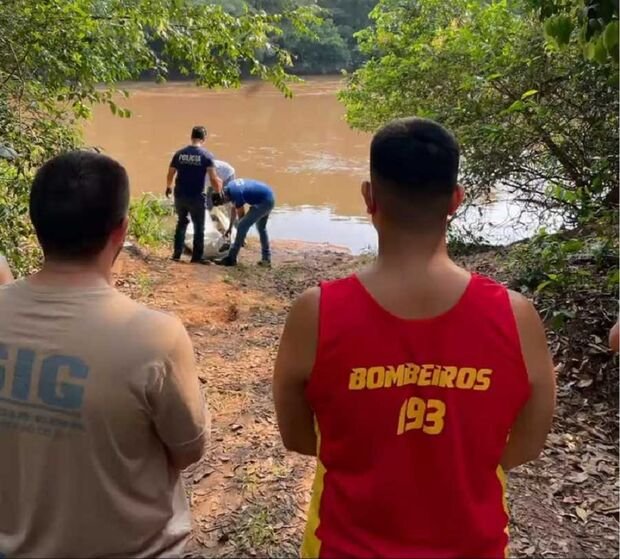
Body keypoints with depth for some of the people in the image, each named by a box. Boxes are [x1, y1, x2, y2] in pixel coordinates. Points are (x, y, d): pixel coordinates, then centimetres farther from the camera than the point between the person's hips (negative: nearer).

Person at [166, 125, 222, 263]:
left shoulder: (179, 153, 1)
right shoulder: (207, 156, -10)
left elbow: (170, 174, 6)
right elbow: (214, 179, -16)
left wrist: (168, 187, 24)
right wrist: (218, 192, -1)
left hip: (180, 195, 4)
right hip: (196, 197, -4)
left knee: (181, 223, 20)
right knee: (199, 227, 11)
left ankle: (177, 254, 20)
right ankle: (197, 256, 14)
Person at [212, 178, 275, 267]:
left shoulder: (235, 193, -21)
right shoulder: (229, 188, 6)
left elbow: (241, 214, -9)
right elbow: (234, 208, 21)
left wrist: (241, 238, 4)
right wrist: (230, 227, 30)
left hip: (264, 201, -10)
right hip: (269, 198, 10)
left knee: (242, 226, -9)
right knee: (261, 227, 22)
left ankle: (231, 259, -5)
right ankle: (266, 259, 27)